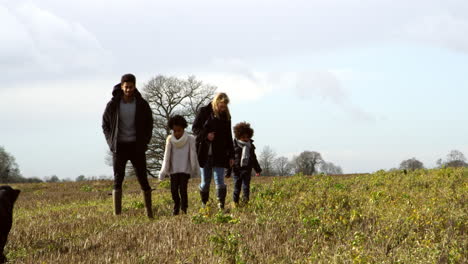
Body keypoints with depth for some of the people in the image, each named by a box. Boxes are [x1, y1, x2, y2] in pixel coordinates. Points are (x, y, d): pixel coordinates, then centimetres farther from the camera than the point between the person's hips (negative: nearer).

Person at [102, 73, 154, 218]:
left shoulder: (142, 104, -1)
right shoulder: (113, 105, -2)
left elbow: (149, 125, 9)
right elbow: (105, 124, 10)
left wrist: (144, 143, -2)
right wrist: (111, 142, -2)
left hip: (136, 146, 0)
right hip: (119, 147, 0)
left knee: (143, 178, 2)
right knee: (117, 180, -7)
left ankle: (149, 212, 15)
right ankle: (117, 214, -9)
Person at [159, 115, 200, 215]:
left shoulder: (190, 139, -3)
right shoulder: (170, 139, 2)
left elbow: (193, 156, -2)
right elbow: (167, 155, 1)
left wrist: (195, 170, -2)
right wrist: (163, 171, -3)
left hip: (185, 169, -2)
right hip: (173, 169, 2)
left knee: (183, 188, -11)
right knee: (174, 189, 0)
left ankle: (184, 208, 3)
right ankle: (176, 205, 23)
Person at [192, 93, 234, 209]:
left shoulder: (226, 116, 9)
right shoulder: (204, 112, 0)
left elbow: (228, 137, 14)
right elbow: (195, 128, 2)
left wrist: (231, 155, 10)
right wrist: (206, 135, -17)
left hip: (219, 155, 1)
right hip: (205, 153, -1)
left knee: (220, 181, -8)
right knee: (205, 182, 6)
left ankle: (221, 206, -10)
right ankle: (204, 205, 17)